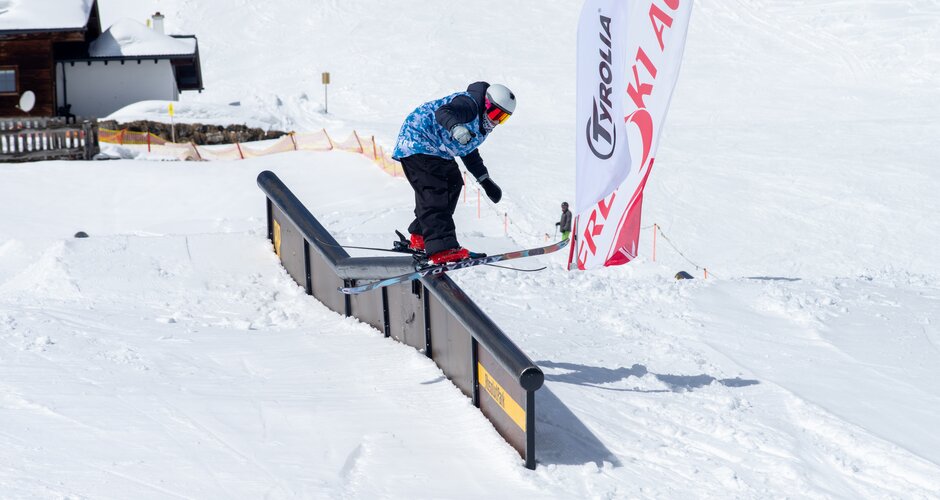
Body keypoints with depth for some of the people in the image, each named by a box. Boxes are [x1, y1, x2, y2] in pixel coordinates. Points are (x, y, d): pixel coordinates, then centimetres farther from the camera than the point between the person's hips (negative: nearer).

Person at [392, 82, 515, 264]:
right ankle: (442, 250, -34)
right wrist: (456, 127, -60)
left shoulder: (481, 124, 13)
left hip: (434, 151, 11)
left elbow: (468, 152, 27)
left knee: (453, 183, 16)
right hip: (417, 144, -11)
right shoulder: (469, 104, -19)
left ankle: (420, 236, 22)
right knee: (435, 194, -22)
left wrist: (485, 181, 27)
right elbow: (443, 112, -39)